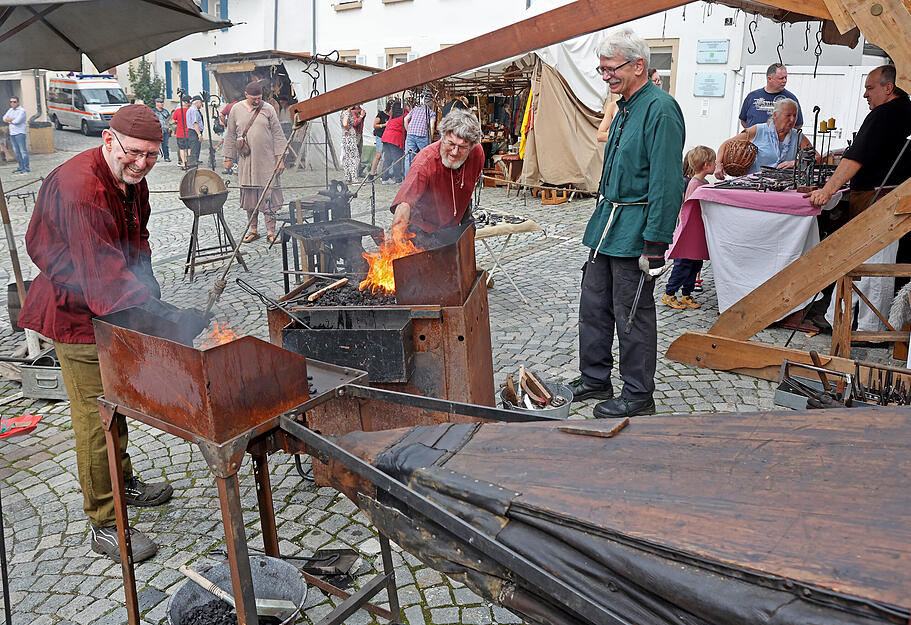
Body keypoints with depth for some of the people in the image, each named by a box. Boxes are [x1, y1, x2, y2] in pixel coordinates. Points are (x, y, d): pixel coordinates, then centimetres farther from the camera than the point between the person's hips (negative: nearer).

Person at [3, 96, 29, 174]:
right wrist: (13, 119, -7)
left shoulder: (22, 110, -7)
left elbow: (17, 121, -17)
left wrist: (9, 120, 0)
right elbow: (4, 118, 10)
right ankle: (21, 167, 14)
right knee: (17, 152, 9)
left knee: (23, 151, -8)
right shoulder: (10, 110, 18)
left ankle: (27, 168, -7)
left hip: (19, 133, -8)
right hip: (12, 133, 8)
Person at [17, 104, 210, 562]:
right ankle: (105, 525, 10)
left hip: (114, 312, 9)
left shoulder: (131, 179, 2)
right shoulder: (79, 188, -29)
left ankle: (123, 483, 43)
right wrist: (166, 316, -46)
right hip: (77, 316, -9)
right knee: (95, 419, -4)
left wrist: (146, 277, 7)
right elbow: (103, 274, -38)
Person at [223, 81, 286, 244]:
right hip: (246, 160, 2)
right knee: (249, 194, 5)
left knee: (268, 195, -3)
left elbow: (277, 135, 2)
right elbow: (230, 135, 12)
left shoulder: (268, 109, 2)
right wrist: (228, 157, 10)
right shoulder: (236, 109, 7)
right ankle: (253, 230, 15)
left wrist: (280, 158, -3)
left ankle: (271, 231, 2)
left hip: (267, 160, -2)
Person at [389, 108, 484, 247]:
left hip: (454, 226, 5)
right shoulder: (425, 161, -32)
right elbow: (405, 202, -43)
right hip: (423, 229, -5)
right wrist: (397, 235, -58)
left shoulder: (477, 152, -14)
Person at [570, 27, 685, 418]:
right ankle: (595, 379, 29)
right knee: (593, 305, 15)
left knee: (633, 314, 0)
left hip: (635, 230, -10)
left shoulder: (659, 109, -16)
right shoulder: (624, 107, 15)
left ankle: (638, 397, 15)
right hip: (607, 224, 10)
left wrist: (655, 243, -23)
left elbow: (666, 183, -21)